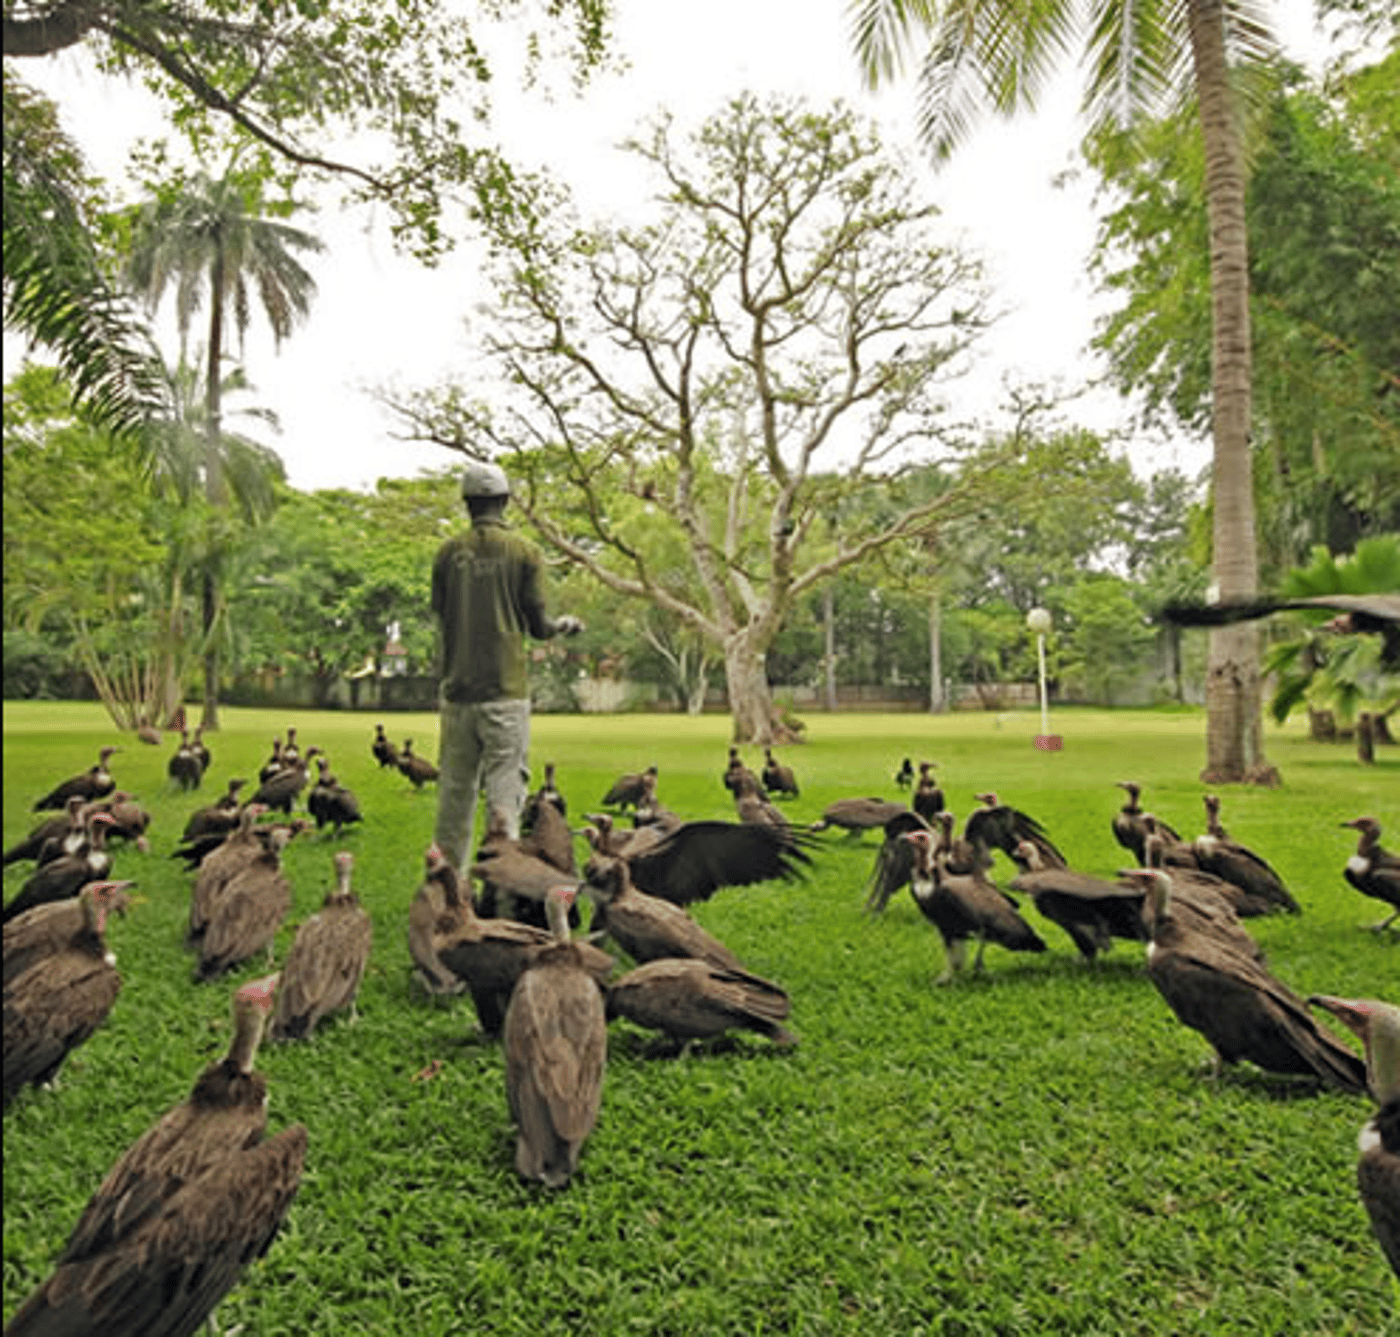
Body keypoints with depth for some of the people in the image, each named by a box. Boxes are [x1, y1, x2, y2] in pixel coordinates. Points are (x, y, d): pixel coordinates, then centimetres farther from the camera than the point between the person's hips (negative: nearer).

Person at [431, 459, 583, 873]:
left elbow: (441, 620, 10)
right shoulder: (524, 550, -2)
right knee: (505, 783, 0)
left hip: (457, 689, 3)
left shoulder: (449, 552, 5)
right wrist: (564, 625, 20)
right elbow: (537, 626, -2)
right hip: (506, 690, -3)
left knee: (455, 789, 10)